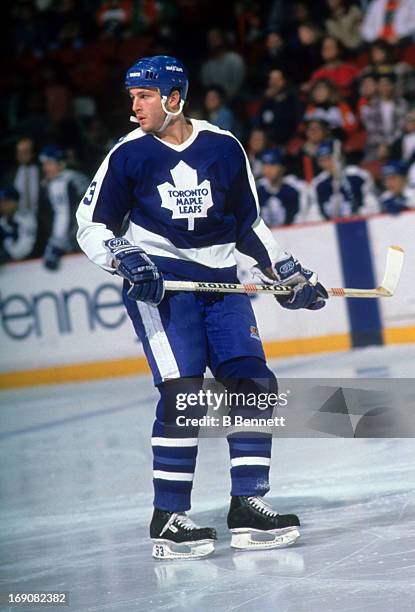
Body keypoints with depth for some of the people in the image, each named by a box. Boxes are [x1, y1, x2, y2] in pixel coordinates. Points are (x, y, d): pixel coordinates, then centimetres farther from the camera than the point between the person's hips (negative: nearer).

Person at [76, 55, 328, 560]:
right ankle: (167, 518, -9)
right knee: (184, 392, -16)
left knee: (253, 384, -4)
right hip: (158, 282, -4)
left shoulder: (223, 148, 5)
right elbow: (91, 226, 3)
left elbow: (248, 224, 17)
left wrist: (290, 276, 14)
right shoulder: (129, 154, -1)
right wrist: (126, 259, -15)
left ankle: (247, 505, 5)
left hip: (221, 281, 4)